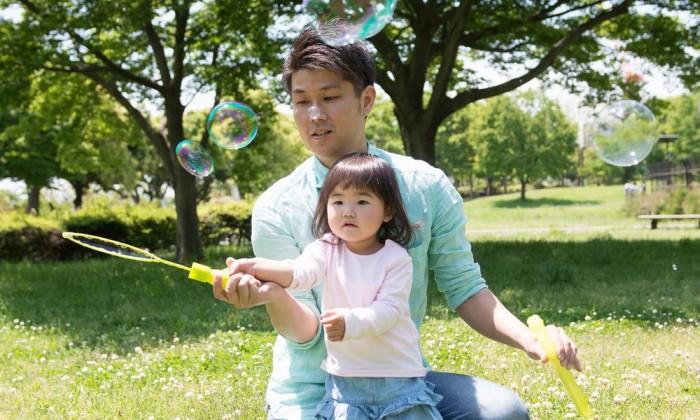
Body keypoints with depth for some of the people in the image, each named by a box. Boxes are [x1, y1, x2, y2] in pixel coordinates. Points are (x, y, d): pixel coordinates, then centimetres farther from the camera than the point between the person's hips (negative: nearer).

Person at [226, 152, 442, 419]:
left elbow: (389, 310, -15)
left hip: (398, 376, -1)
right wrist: (258, 267, -40)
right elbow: (301, 272, -20)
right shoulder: (327, 250, -2)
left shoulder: (396, 258, -7)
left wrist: (351, 322, -34)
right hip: (344, 378, 1)